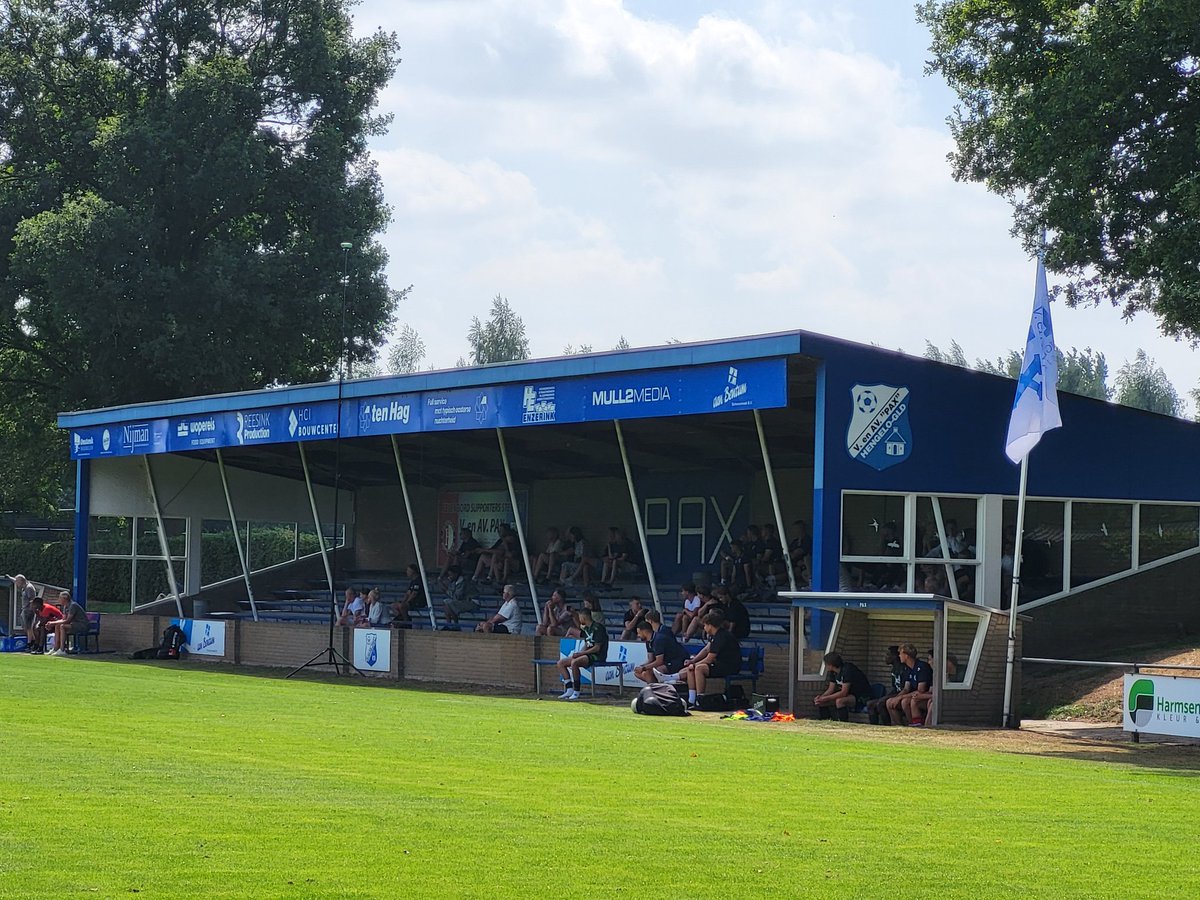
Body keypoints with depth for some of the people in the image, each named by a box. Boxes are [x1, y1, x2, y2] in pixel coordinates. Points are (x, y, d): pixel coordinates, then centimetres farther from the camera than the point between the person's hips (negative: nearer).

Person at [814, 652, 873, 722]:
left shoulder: (847, 670, -25)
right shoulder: (833, 672, 2)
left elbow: (843, 693, -28)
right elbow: (831, 690, 7)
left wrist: (826, 698, -27)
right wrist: (821, 697, -13)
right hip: (849, 695, 9)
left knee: (839, 701, -37)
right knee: (820, 702, 1)